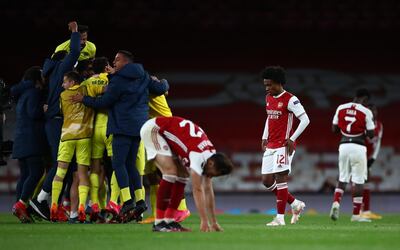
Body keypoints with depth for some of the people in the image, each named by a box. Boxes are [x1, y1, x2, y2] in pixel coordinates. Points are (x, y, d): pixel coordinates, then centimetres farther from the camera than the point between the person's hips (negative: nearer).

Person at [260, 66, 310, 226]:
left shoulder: (290, 99, -12)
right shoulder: (269, 98, 13)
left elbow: (305, 120, -15)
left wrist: (292, 139, -19)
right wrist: (265, 138, 18)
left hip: (284, 146, -8)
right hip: (270, 146, 8)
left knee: (280, 179, -9)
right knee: (267, 181, 5)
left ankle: (280, 218, -4)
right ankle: (295, 204, 19)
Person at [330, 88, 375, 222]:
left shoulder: (341, 108, 6)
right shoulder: (366, 112, -7)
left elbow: (334, 129, 11)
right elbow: (371, 135, -5)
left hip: (344, 145, 4)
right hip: (358, 147, -4)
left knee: (342, 179, 17)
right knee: (358, 181, 3)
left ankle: (336, 203, -7)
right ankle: (356, 215, 5)